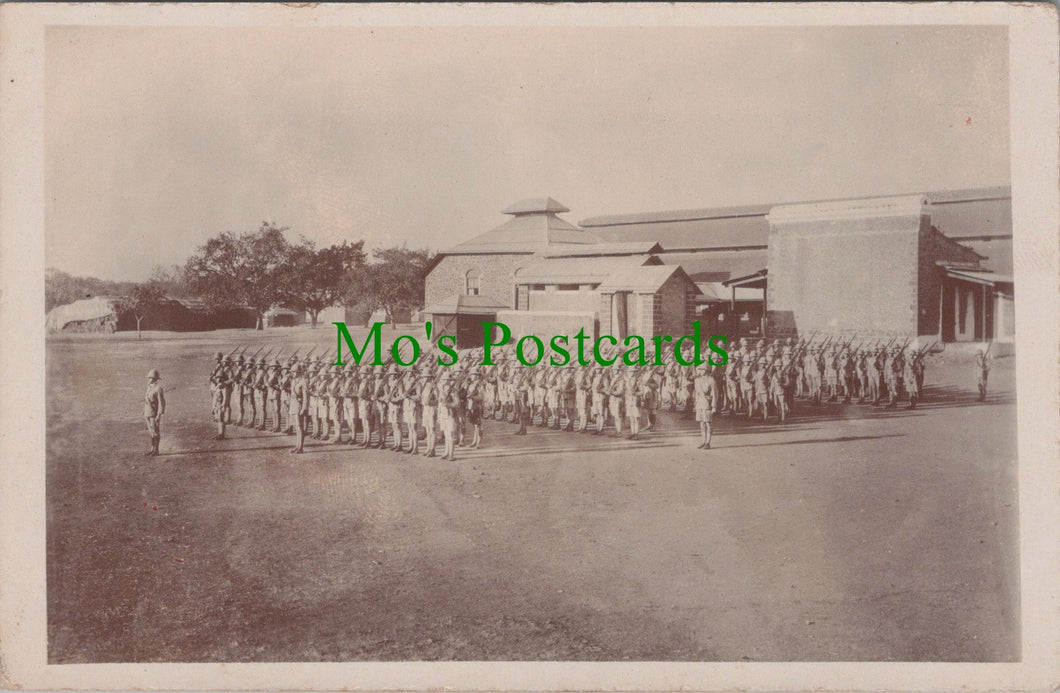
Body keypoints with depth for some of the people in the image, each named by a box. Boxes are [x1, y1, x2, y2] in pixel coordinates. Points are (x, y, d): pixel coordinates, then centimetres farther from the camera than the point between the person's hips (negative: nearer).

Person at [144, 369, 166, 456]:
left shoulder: (158, 388, -15)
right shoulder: (150, 387, 13)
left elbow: (162, 403, -17)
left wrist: (159, 415, -20)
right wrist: (145, 412, 17)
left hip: (155, 415, -9)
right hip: (148, 414, 9)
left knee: (156, 433, -1)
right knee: (151, 432, 13)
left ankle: (156, 450, 6)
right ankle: (152, 449, 20)